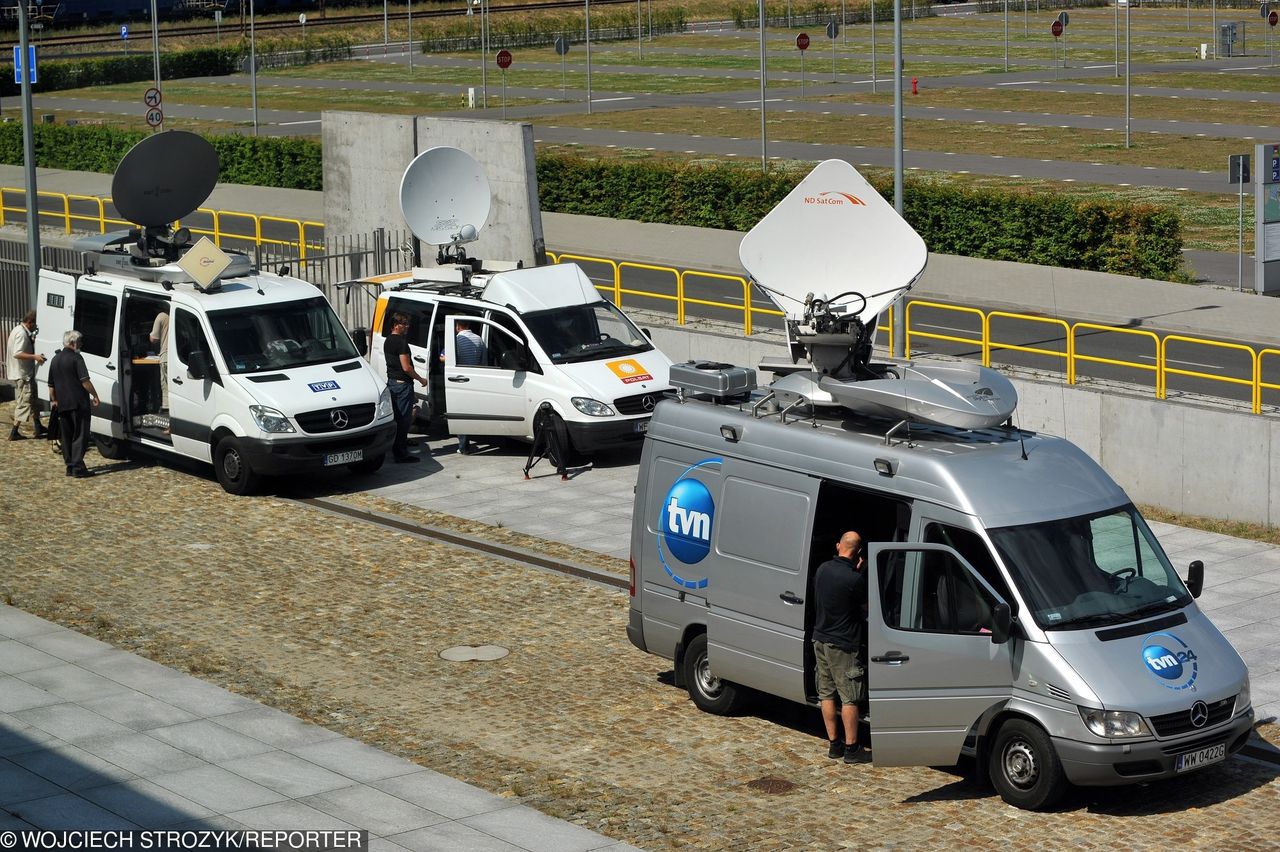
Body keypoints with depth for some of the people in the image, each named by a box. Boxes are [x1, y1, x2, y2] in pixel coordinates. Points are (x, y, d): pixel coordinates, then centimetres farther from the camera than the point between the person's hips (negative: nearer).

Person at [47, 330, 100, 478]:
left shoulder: (55, 359, 13)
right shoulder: (76, 358, -10)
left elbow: (51, 385, 20)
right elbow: (84, 381, -15)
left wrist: (53, 400, 31)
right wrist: (94, 395, -7)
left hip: (62, 404, 7)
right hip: (78, 403, -7)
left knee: (67, 437, 13)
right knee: (80, 436, -5)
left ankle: (70, 466, 14)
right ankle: (78, 467, -11)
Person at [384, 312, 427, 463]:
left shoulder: (387, 341, 13)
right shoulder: (401, 342, -18)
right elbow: (406, 367, -21)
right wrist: (420, 379, -8)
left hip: (391, 381, 10)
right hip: (403, 383, -10)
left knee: (396, 417, 16)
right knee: (404, 419, -6)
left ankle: (396, 450, 21)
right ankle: (401, 453, -6)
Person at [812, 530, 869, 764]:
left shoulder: (822, 569, -1)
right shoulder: (855, 579, -22)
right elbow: (866, 607, -7)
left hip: (820, 639, 7)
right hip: (844, 645, -7)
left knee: (827, 694, 14)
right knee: (850, 698, 2)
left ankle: (833, 744, 19)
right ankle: (851, 748, 6)